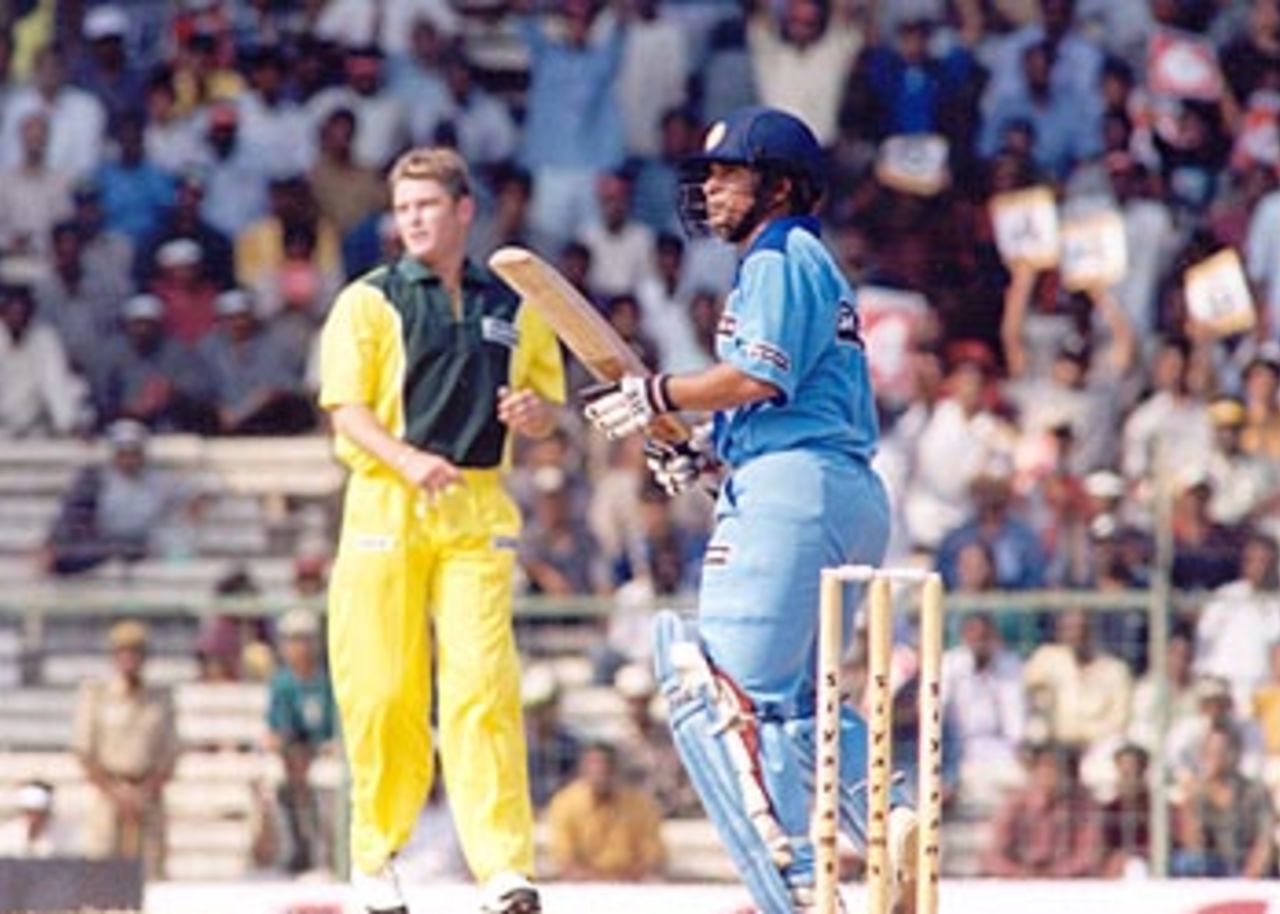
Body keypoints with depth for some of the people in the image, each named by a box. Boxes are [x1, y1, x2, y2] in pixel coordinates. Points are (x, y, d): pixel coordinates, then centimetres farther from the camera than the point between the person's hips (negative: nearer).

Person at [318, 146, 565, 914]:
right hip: (386, 505, -1)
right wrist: (408, 460, -20)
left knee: (482, 682, -10)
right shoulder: (370, 302, 5)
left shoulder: (515, 308, 14)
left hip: (479, 512, 1)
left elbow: (549, 408, 21)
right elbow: (347, 409, -3)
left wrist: (533, 412, -4)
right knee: (383, 690, -1)